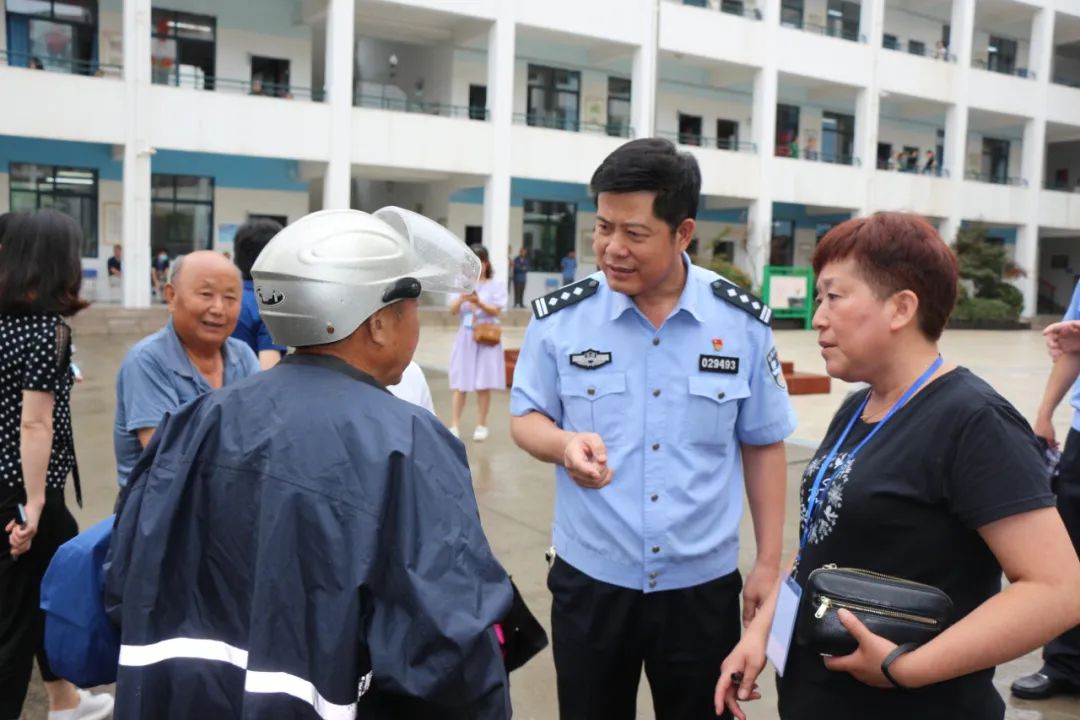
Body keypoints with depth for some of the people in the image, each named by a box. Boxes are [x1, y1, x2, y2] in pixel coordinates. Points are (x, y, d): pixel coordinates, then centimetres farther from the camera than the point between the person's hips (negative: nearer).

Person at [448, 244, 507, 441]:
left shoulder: (496, 285, 0)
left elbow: (496, 311, -10)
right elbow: (453, 311, -4)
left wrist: (479, 302, -27)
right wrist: (462, 299, -24)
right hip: (465, 338, 2)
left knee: (484, 384, 3)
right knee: (460, 384, 1)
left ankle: (481, 425, 13)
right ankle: (454, 425, 4)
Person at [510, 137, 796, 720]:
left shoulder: (743, 321, -7)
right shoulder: (560, 316, -9)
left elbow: (762, 444, 2)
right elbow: (526, 417, 1)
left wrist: (768, 563, 3)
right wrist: (564, 444, -23)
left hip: (704, 583, 0)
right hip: (590, 579, 0)